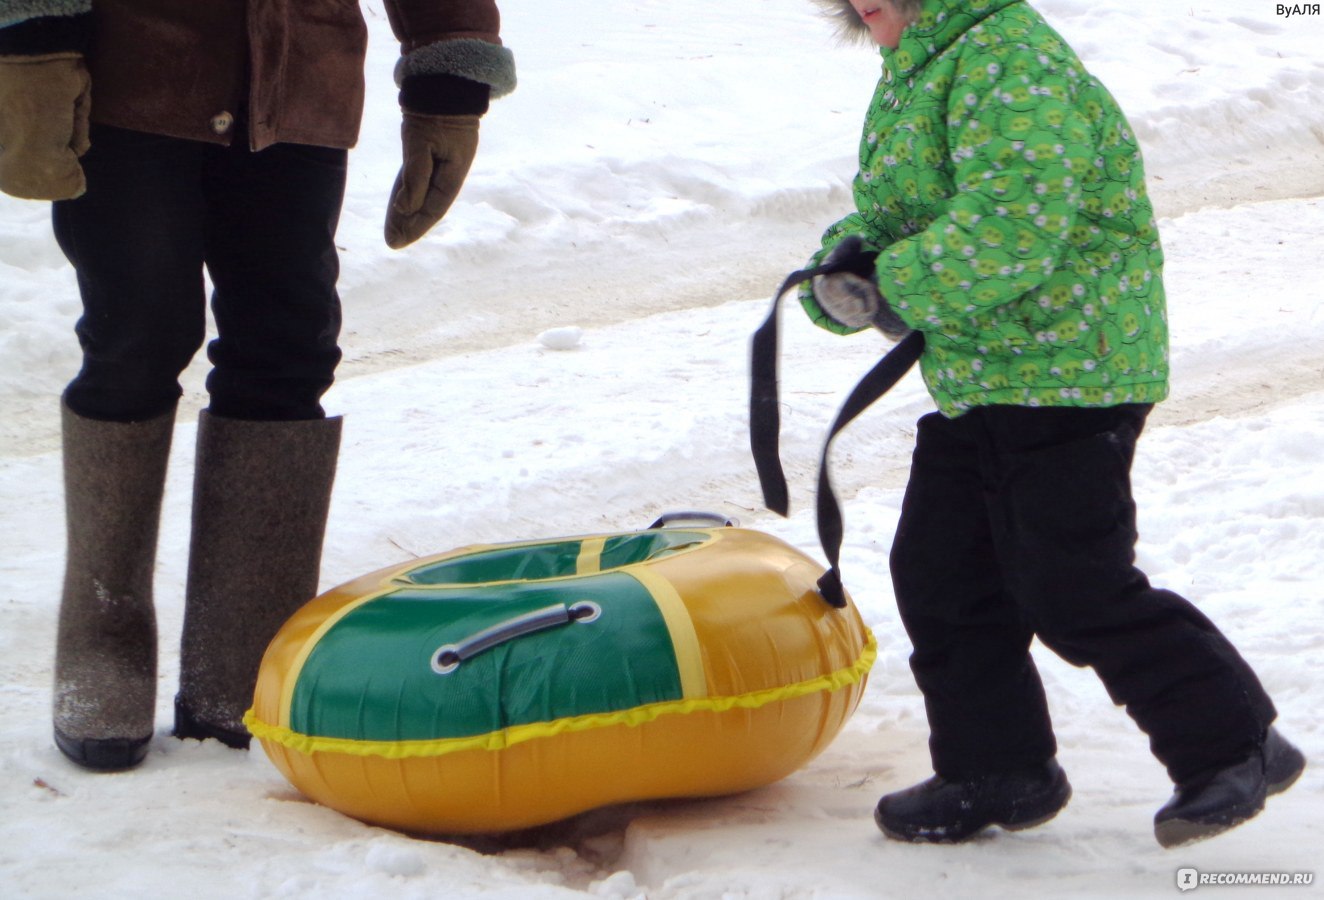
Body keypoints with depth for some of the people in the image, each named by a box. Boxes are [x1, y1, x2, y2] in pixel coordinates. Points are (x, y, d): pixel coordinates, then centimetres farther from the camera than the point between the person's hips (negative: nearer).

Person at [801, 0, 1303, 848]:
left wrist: (895, 289, -22)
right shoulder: (912, 76, 14)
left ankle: (1235, 745, 10)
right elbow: (891, 208, 17)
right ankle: (995, 770, 25)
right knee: (940, 576, 11)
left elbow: (1012, 223, -30)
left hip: (1069, 372, -10)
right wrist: (849, 256, -5)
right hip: (971, 382, 10)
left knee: (1074, 592, -6)